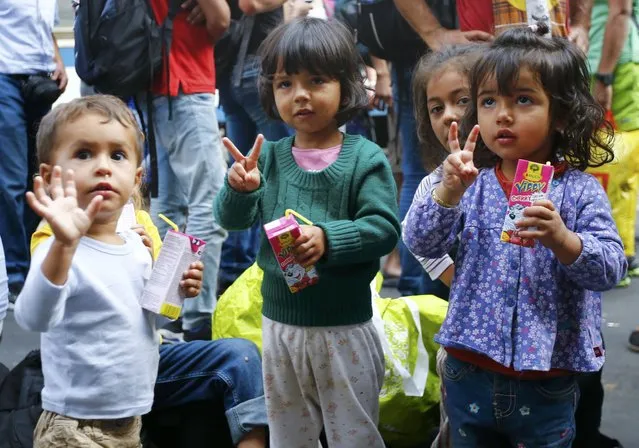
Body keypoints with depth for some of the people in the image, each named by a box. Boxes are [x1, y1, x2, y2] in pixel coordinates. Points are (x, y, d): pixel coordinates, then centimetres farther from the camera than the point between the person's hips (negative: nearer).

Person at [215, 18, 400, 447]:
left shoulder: (365, 158, -10)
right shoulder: (267, 157, 0)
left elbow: (384, 227, -17)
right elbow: (233, 219, -3)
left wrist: (329, 239, -32)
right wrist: (241, 191, -25)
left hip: (345, 327, -4)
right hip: (280, 323, 4)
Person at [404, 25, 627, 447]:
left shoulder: (580, 190, -7)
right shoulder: (472, 184, -1)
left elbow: (610, 268, -14)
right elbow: (420, 243, -7)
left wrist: (563, 240, -32)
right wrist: (449, 191, -22)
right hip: (470, 375, 2)